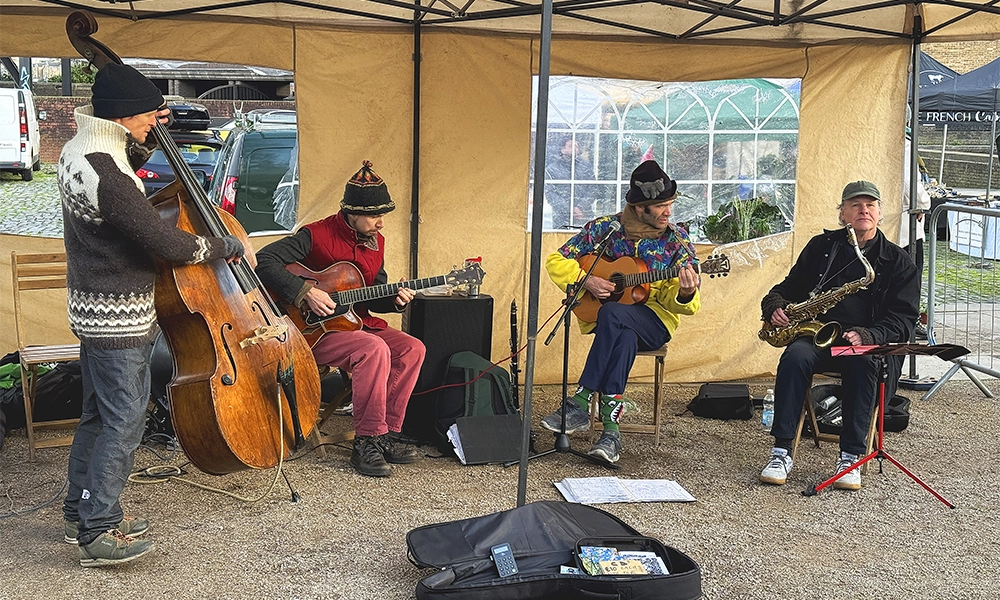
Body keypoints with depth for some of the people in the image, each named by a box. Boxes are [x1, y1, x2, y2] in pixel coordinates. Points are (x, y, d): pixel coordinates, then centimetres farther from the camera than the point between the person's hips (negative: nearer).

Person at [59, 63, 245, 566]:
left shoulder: (79, 151, 5)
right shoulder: (106, 178, -27)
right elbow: (168, 244, -25)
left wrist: (149, 135, 12)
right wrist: (228, 247, -10)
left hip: (91, 307, 10)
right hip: (119, 318, -10)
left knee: (98, 414, 19)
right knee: (125, 422, -1)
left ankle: (81, 514, 31)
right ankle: (98, 533, 8)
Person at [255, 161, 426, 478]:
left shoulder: (375, 242, 10)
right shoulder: (316, 235, -12)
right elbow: (264, 260, -20)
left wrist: (394, 300, -5)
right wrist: (306, 291, -26)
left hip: (356, 323, 8)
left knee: (412, 349, -13)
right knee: (374, 349, -32)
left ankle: (387, 432, -8)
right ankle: (367, 441, -23)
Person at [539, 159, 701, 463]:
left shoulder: (676, 240, -1)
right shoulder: (604, 228, -1)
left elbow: (677, 302, -2)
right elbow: (556, 261, 3)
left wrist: (684, 293, -26)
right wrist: (586, 280, -14)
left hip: (653, 319, -1)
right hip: (600, 315, 1)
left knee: (613, 314, -36)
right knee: (625, 337, -38)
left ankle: (579, 404, -35)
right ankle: (611, 428, -38)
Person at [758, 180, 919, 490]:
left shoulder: (898, 261, 7)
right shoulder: (821, 246, 15)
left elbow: (902, 321, -1)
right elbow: (788, 288, 20)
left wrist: (865, 336, -20)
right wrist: (774, 306, -4)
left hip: (871, 345, -1)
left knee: (863, 362, -36)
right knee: (795, 355, -31)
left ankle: (851, 456, -29)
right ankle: (781, 451, -31)